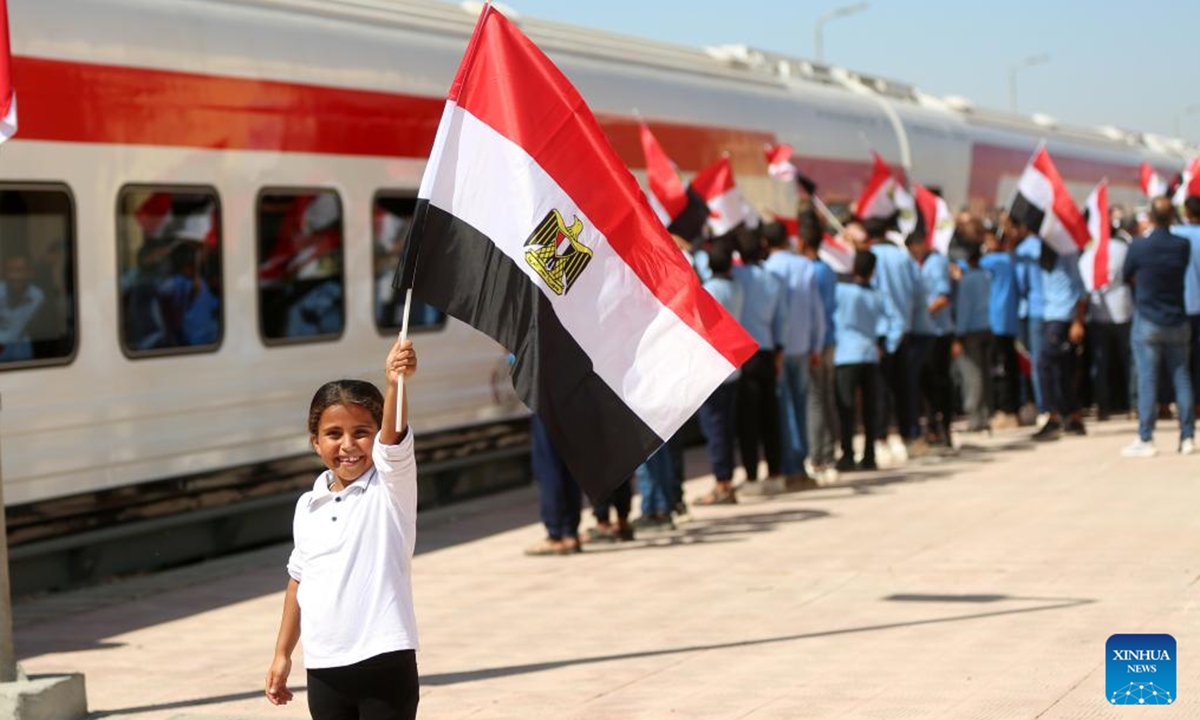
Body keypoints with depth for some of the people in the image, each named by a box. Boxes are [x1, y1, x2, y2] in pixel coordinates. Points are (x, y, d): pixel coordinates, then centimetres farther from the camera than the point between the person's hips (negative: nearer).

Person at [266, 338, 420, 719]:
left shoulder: (391, 487, -6)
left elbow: (394, 437, -26)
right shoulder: (309, 507, 9)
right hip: (324, 668, 5)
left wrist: (395, 384, -44)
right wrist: (282, 653, 18)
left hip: (384, 663, -5)